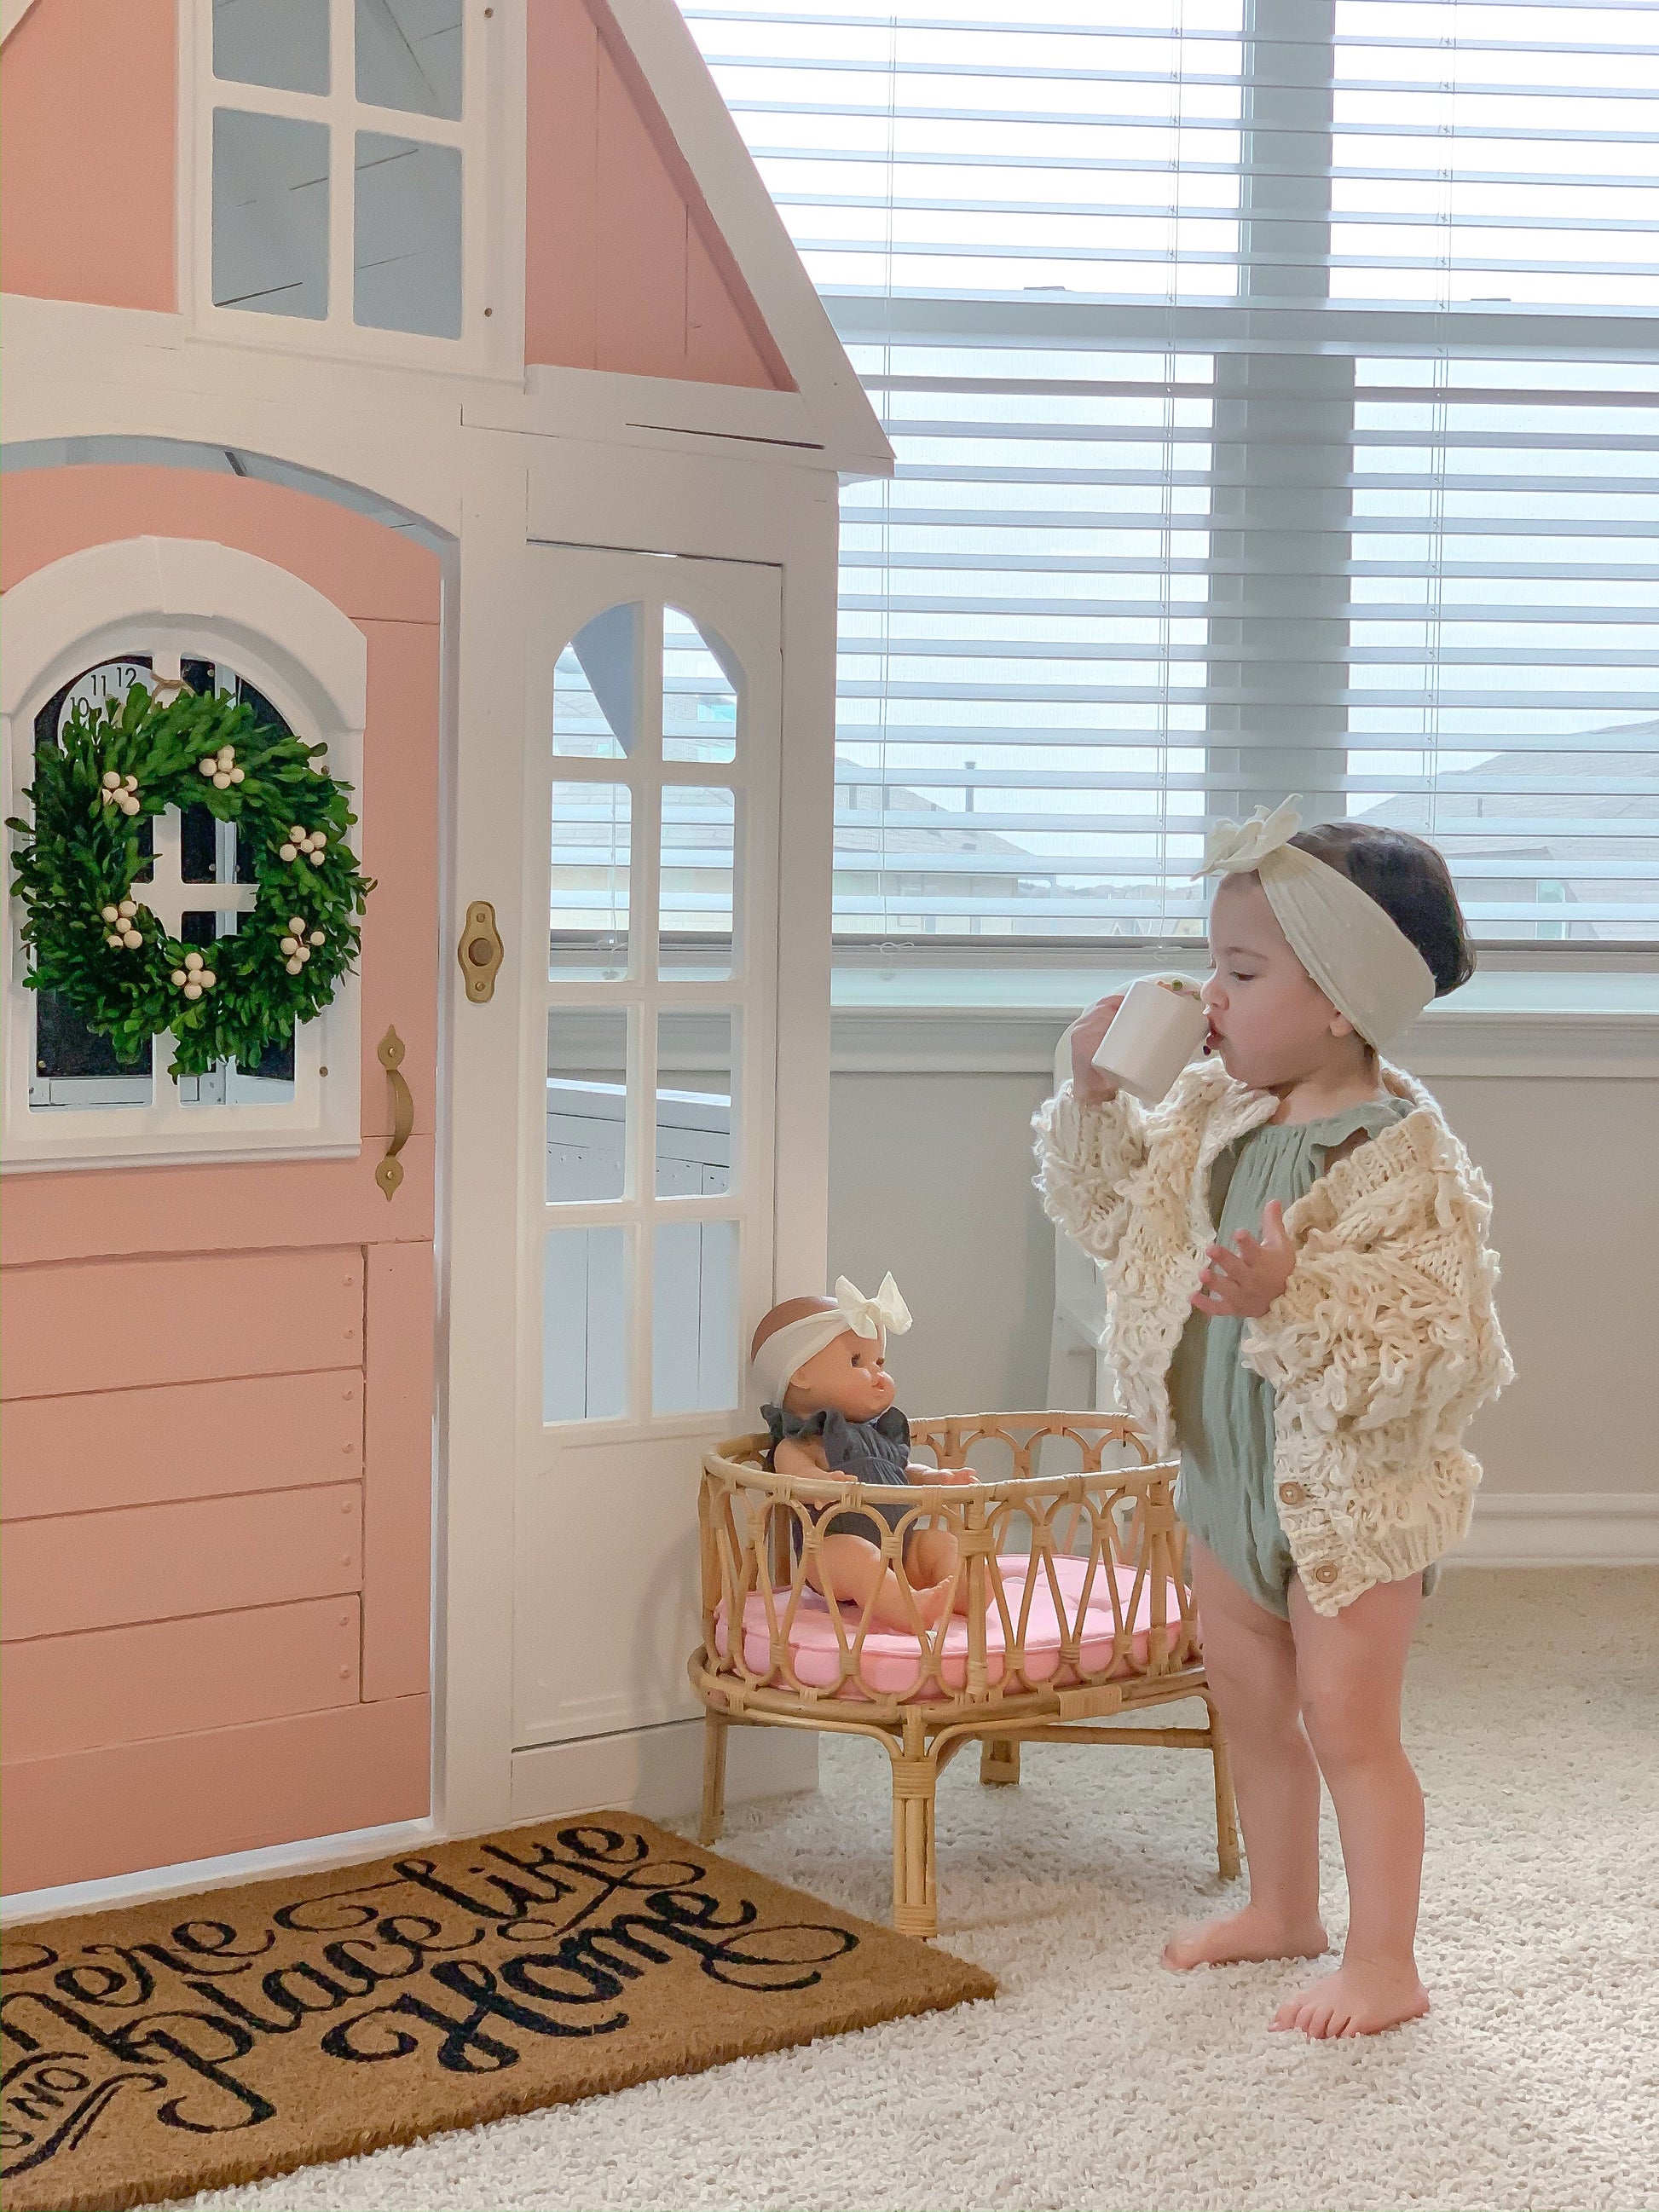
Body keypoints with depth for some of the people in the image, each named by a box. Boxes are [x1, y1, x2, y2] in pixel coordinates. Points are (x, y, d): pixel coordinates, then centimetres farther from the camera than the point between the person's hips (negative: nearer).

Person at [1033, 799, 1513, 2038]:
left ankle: (1384, 1962, 16)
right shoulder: (1214, 1113, -1)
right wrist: (1093, 1096, -3)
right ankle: (1283, 1909, 39)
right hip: (1230, 1475, 8)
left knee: (1347, 1723, 1)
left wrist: (1290, 1299, -39)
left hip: (1352, 1491, -8)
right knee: (1251, 1705, 20)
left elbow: (1422, 1356, -28)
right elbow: (1108, 1213, 11)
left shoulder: (1405, 1164, -24)